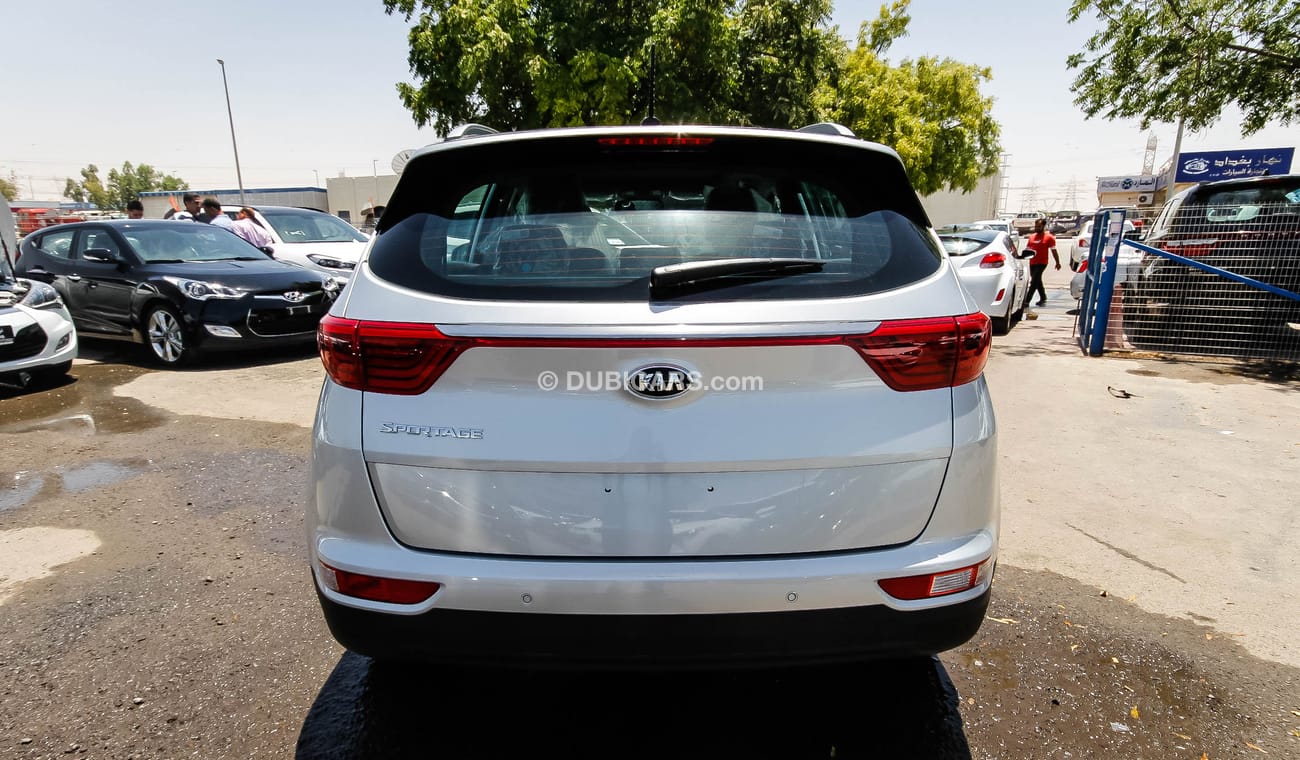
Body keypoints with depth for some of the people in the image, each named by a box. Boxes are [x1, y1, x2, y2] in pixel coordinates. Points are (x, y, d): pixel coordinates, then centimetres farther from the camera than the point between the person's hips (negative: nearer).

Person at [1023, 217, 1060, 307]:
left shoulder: (1049, 237, -3)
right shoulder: (1031, 237, 12)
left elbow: (1053, 251, -1)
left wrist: (1058, 262, 1)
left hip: (1042, 263, -6)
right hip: (1032, 263, 6)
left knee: (1034, 282, -13)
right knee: (1037, 282, 15)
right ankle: (1043, 299, 30)